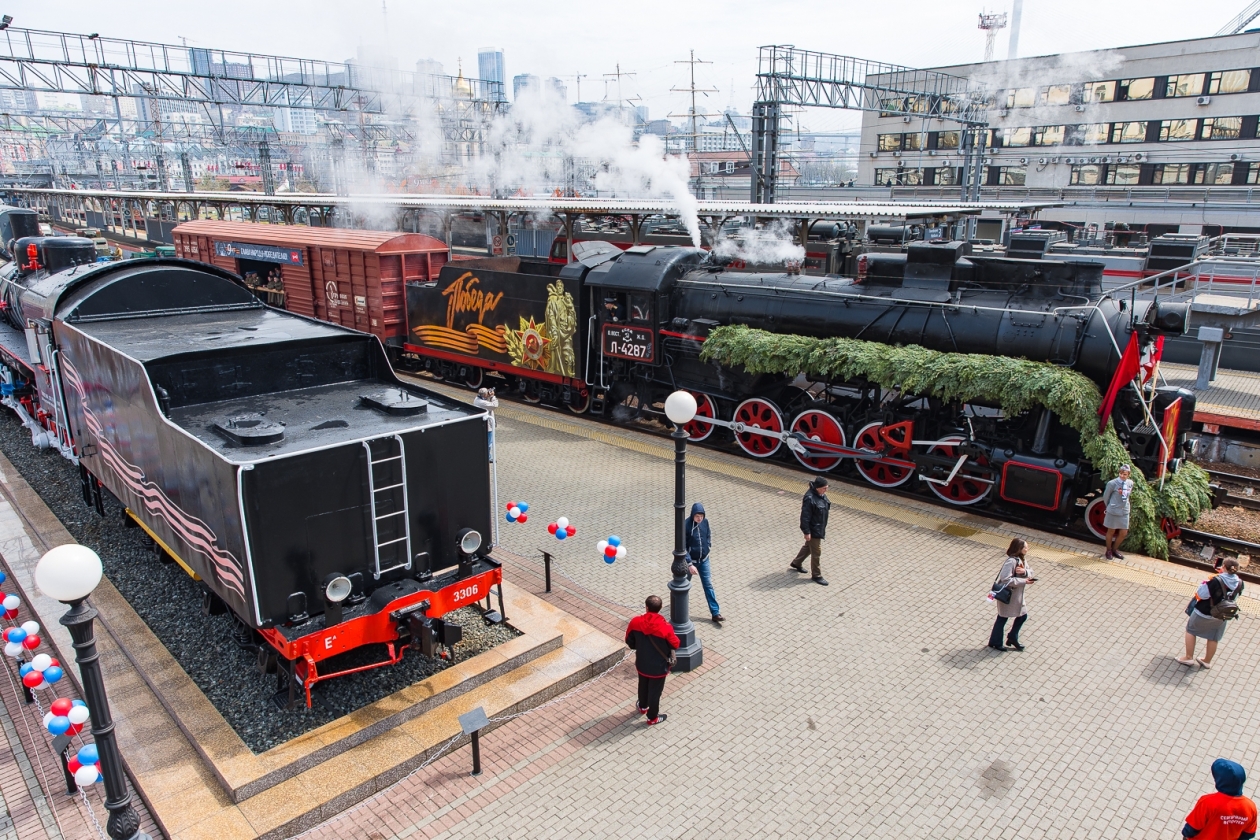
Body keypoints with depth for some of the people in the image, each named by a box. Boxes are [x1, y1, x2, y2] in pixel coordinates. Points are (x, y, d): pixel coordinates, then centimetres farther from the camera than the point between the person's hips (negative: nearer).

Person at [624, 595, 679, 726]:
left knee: (643, 686, 30)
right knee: (655, 691, 19)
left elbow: (629, 641, -3)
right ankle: (652, 717, 38)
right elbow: (675, 645, -13)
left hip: (641, 664, 3)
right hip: (658, 667, -3)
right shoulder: (665, 627, -29)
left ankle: (643, 707, 54)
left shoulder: (635, 622, -19)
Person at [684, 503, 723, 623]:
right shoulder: (686, 526, -24)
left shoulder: (705, 522, -9)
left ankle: (715, 613, 9)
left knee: (708, 585, 6)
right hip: (690, 560, -4)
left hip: (704, 560, 4)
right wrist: (690, 564, -25)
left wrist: (708, 545, -3)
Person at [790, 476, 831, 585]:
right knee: (816, 552, 2)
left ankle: (796, 563, 44)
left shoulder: (821, 495, 0)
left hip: (820, 528, 10)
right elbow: (805, 516, -25)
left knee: (808, 546, 25)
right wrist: (806, 532, -22)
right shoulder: (810, 498, -29)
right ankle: (816, 575, 17)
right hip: (813, 530, -10)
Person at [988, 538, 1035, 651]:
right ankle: (995, 642, 22)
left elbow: (1030, 574, 4)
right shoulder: (1012, 561, -27)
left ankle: (1012, 637, 34)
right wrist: (1024, 581, -27)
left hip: (1017, 594, 9)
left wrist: (1024, 572, -19)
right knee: (1002, 618, 6)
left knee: (1023, 615, 16)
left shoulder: (1022, 559, 1)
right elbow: (1005, 579, -32)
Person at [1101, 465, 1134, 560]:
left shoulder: (1130, 483, -3)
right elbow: (1106, 497, -4)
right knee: (1111, 531, 11)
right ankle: (1109, 550, 28)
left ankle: (1115, 549, 33)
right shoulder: (1112, 483, -17)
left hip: (1124, 511, 4)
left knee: (1123, 533, 11)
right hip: (1113, 511, -4)